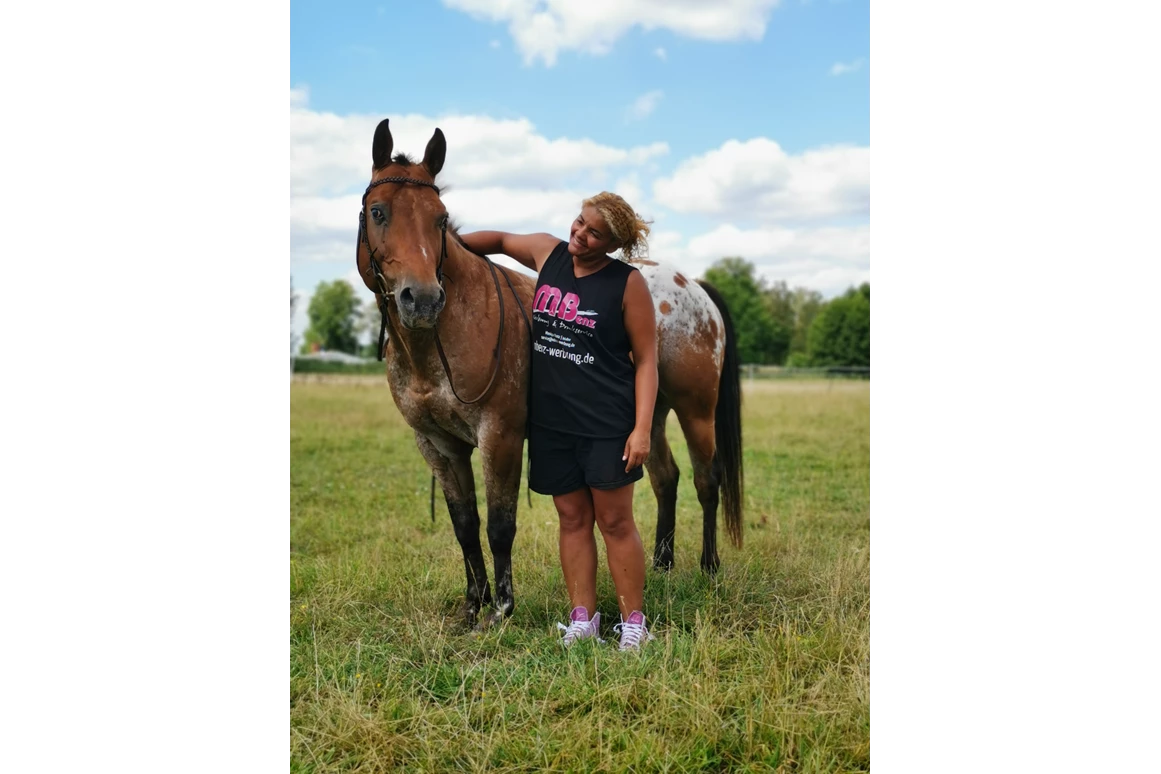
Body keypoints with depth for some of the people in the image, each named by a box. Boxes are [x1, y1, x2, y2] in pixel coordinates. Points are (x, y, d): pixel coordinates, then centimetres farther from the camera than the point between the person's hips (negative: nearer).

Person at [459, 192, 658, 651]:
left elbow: (646, 360, -9)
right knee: (572, 518, 11)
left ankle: (633, 623, 15)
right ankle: (582, 620, 21)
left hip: (606, 424, -4)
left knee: (615, 522, 3)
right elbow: (501, 240, 24)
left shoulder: (628, 283, -9)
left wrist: (642, 429, -15)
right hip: (550, 420, 5)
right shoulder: (548, 253, 4)